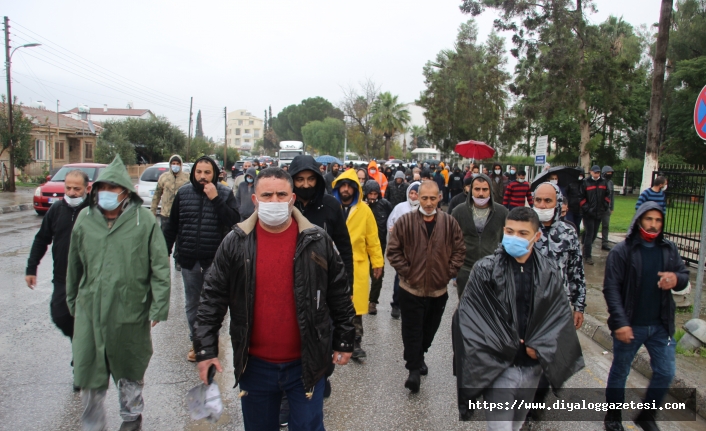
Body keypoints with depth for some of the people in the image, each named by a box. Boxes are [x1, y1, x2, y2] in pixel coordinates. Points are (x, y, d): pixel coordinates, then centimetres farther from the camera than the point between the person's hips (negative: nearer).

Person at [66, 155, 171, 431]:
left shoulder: (144, 220, -10)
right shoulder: (85, 218, 2)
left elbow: (160, 267, -10)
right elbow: (75, 266, 12)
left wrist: (158, 307, -12)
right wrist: (73, 302, 19)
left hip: (130, 312, -2)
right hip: (89, 310, 3)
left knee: (130, 372, 18)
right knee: (88, 371, 10)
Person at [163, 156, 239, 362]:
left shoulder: (225, 193, -4)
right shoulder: (183, 192, 2)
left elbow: (234, 221, -16)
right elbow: (172, 226, 8)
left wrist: (216, 199, -20)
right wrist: (165, 253, 8)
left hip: (215, 260, -2)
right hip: (189, 260, 3)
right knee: (191, 304, 14)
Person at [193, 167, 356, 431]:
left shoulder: (317, 241, -6)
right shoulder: (235, 243, -4)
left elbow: (340, 295, 1)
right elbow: (213, 297, 0)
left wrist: (344, 341, 3)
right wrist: (206, 349, -3)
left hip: (306, 363, -1)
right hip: (254, 364, 2)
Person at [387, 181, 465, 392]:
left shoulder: (449, 222, -2)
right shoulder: (405, 221, -8)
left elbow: (459, 250, 5)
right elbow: (393, 250, -5)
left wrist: (449, 271, -2)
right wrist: (406, 271, -9)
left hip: (439, 289, 3)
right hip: (411, 288, -3)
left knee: (429, 329, 19)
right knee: (412, 331, 3)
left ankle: (419, 358, 42)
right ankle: (414, 369, 14)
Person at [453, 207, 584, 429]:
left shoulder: (549, 272, 0)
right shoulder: (485, 269, -12)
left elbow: (561, 313, 4)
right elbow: (467, 315, -11)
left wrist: (539, 347, -8)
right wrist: (502, 345, -12)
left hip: (532, 366, 4)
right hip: (498, 366, -4)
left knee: (517, 423, 22)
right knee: (499, 424, -1)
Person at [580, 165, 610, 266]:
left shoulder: (603, 183, 9)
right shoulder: (585, 183, -6)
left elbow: (607, 196, 16)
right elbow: (581, 198, -7)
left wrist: (605, 207, 4)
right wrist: (586, 208, -13)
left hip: (599, 213, 5)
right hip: (588, 214, -5)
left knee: (594, 234, 12)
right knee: (589, 234, -6)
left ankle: (586, 247, 31)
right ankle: (587, 256, -2)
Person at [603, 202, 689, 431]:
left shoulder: (669, 249, 2)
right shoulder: (621, 251, -13)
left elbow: (684, 276, 9)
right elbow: (611, 288, -16)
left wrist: (676, 278, -16)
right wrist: (619, 322, -23)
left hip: (661, 325, 5)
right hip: (629, 326, -4)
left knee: (666, 372, 11)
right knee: (619, 372, 11)